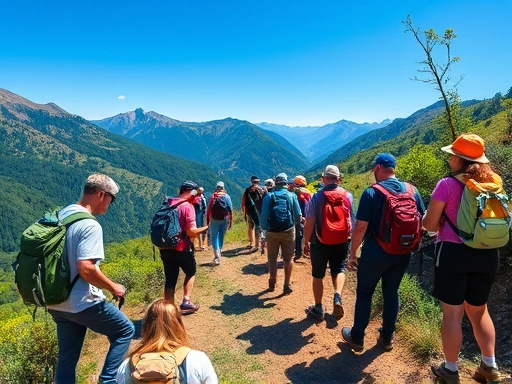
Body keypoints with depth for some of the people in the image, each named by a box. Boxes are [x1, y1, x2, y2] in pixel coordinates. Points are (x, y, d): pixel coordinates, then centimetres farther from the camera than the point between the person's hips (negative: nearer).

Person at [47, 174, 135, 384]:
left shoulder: (61, 215, 6)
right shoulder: (90, 225, -22)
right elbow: (86, 269, -28)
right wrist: (113, 287, -13)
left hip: (57, 302, 9)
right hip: (83, 303, -9)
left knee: (67, 358, 19)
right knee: (125, 331, 12)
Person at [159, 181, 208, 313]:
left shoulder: (168, 203, 9)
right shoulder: (188, 206, -14)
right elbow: (191, 232, -20)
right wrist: (206, 228, -6)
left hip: (165, 248, 6)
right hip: (181, 248, -6)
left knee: (170, 279, 11)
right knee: (191, 273, 18)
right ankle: (186, 303, 11)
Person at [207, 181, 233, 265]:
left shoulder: (213, 197, -2)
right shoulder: (227, 196, 0)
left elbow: (208, 209, -6)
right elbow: (230, 210, -4)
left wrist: (207, 221, -1)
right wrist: (230, 221, 1)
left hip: (214, 219, -2)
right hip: (224, 219, 2)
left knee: (214, 237, 1)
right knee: (221, 236, 15)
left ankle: (217, 256, -13)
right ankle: (219, 253, 24)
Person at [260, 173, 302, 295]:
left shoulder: (269, 196, -1)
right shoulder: (291, 196, -1)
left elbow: (263, 215, -7)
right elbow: (298, 216, -3)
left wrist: (265, 228, 4)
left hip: (272, 232, 0)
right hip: (288, 231, 0)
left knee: (272, 258, 14)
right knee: (288, 258, 12)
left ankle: (272, 283, 25)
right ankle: (287, 285, 14)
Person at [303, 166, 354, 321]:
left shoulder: (316, 197, -10)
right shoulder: (348, 196, -2)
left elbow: (309, 223, -13)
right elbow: (353, 220, 2)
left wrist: (306, 242, -2)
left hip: (320, 243, -2)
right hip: (341, 242, 2)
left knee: (318, 275, 12)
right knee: (339, 269, 18)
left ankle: (318, 308, 23)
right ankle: (337, 297, -8)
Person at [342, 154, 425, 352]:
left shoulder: (372, 192, -15)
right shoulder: (412, 190, 1)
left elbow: (361, 227, -17)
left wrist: (352, 253, -8)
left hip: (375, 252, -5)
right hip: (402, 253, 5)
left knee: (364, 293, 10)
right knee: (391, 293, 17)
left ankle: (357, 338, 20)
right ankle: (387, 337, 28)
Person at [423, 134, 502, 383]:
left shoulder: (448, 185, -12)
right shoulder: (494, 183, 5)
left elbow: (430, 225, -10)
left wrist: (438, 214, 11)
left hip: (454, 252, -5)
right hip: (487, 254, 6)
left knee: (452, 314, 7)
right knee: (479, 311, 22)